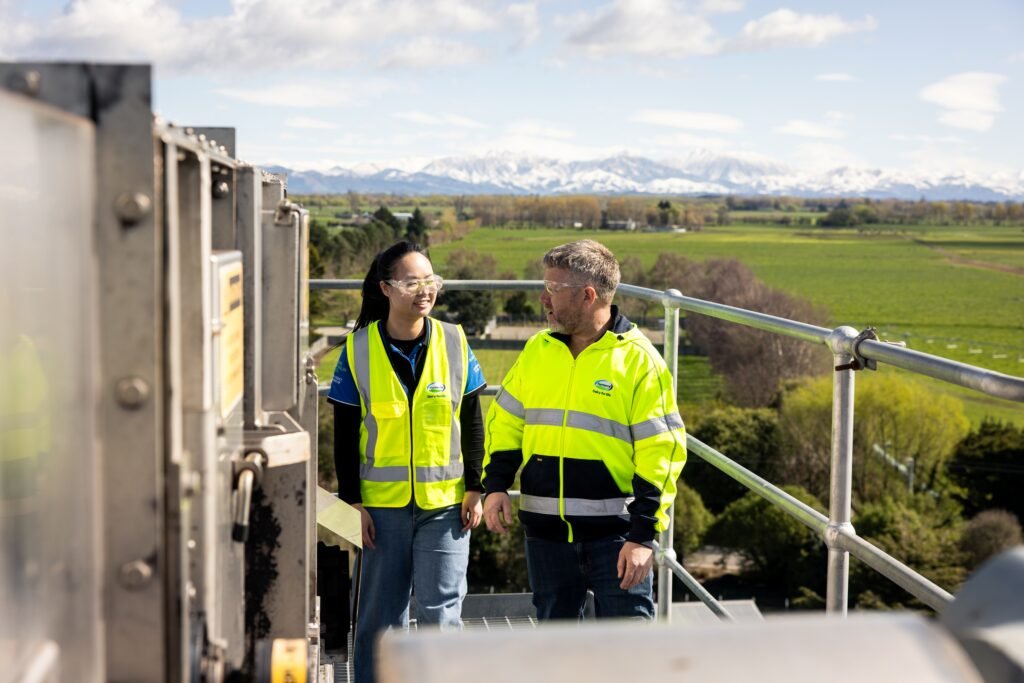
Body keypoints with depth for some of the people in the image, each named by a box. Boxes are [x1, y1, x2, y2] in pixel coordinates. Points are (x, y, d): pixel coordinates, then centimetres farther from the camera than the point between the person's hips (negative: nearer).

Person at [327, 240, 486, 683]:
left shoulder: (455, 343, 1)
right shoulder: (359, 349, -2)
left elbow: (472, 423, 6)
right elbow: (345, 434, 0)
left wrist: (474, 488, 2)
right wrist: (351, 501, -3)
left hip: (445, 501, 0)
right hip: (381, 503, 0)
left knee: (440, 611, 0)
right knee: (379, 615, 8)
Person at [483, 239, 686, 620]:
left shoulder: (638, 359, -9)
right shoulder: (537, 351, 7)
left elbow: (662, 452, -10)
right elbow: (505, 422, 15)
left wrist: (643, 534, -14)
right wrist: (496, 485, 0)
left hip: (615, 532, -5)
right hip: (546, 531, 5)